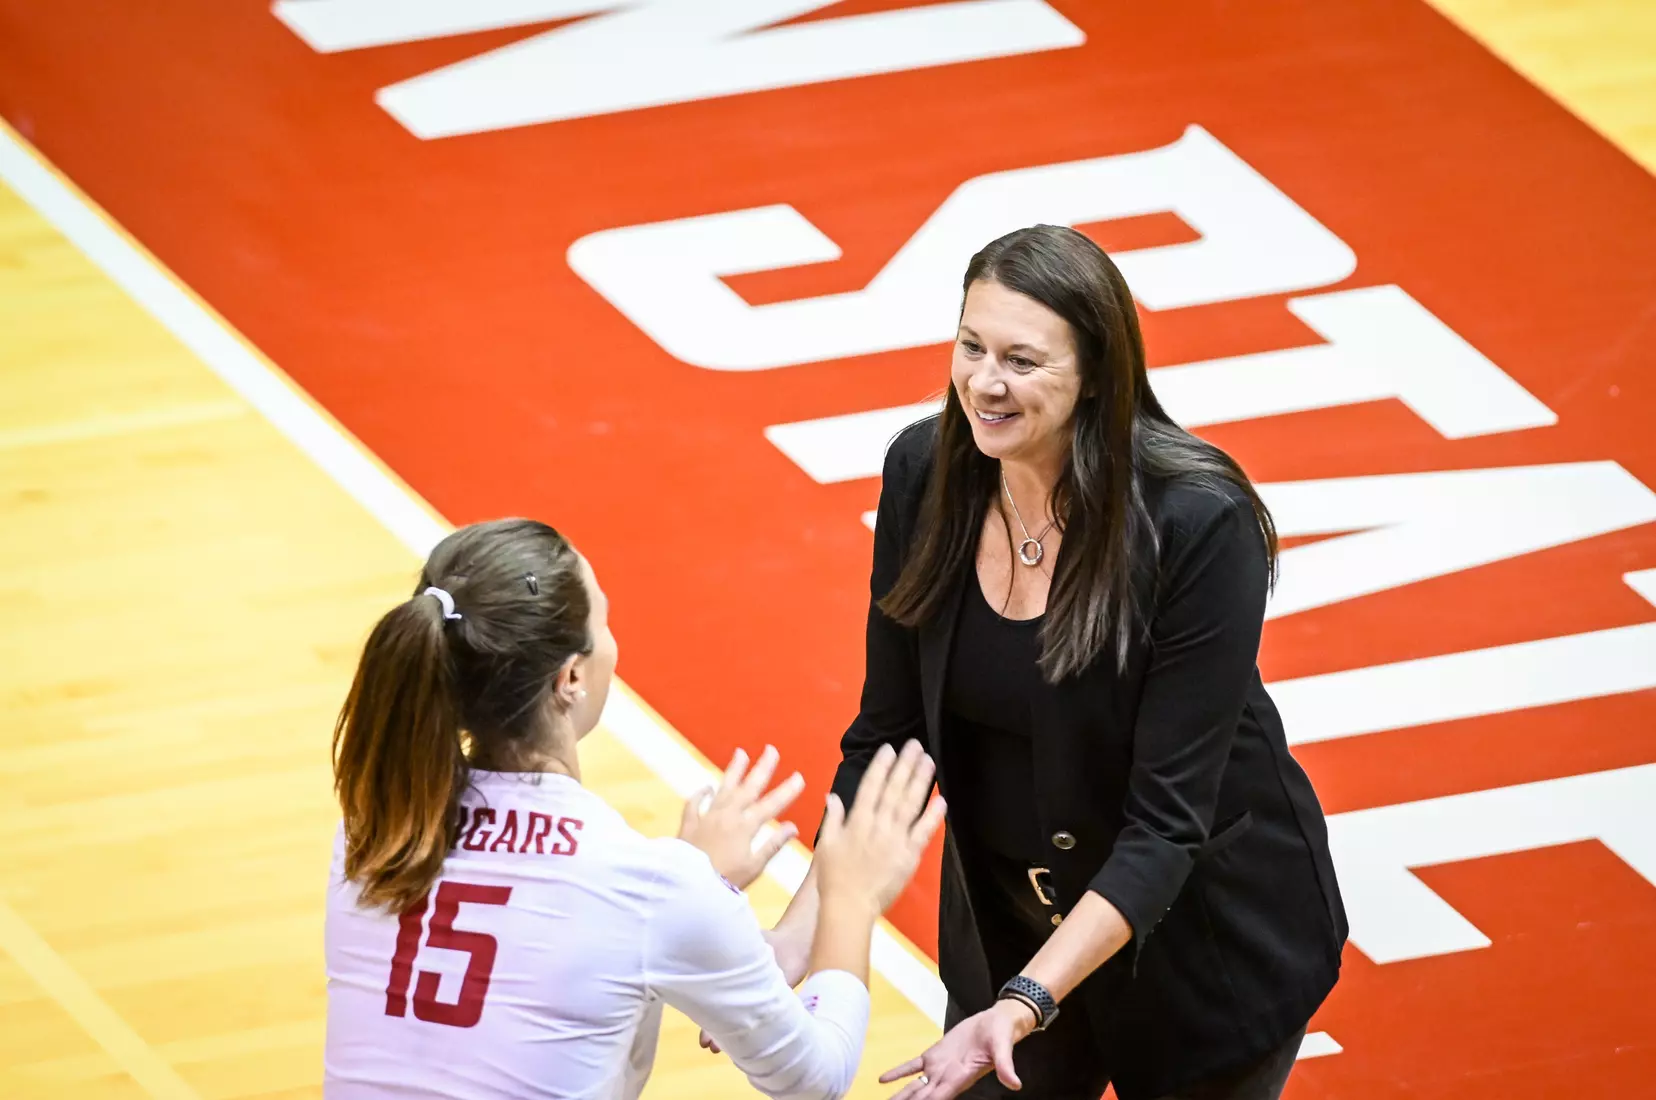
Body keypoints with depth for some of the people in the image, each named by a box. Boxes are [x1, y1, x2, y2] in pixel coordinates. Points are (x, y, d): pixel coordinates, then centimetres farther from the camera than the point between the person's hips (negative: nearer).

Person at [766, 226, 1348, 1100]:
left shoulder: (1199, 524, -28)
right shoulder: (925, 474, -13)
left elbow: (1167, 816, -27)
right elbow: (888, 732, -3)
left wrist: (1023, 1007, -36)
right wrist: (804, 930, -16)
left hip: (1207, 936, -4)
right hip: (1008, 922, 4)